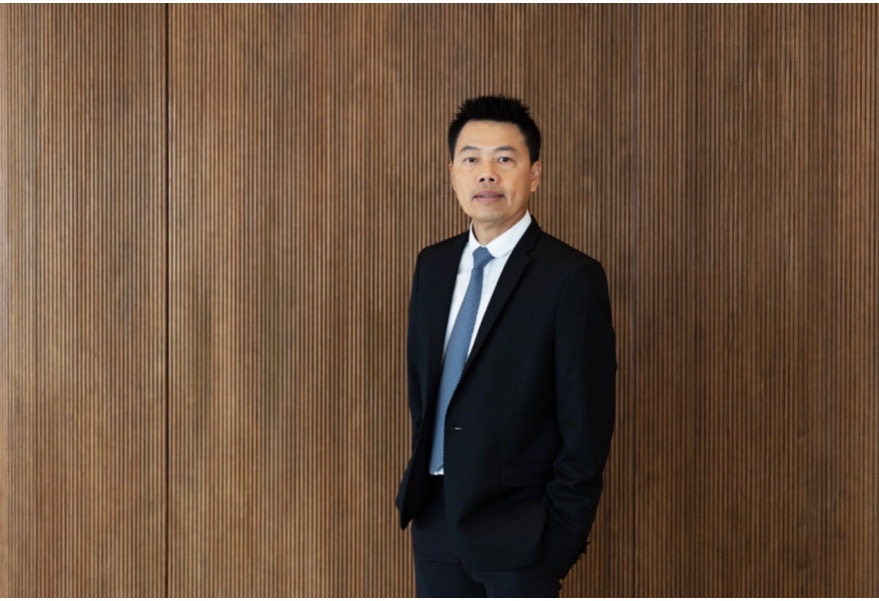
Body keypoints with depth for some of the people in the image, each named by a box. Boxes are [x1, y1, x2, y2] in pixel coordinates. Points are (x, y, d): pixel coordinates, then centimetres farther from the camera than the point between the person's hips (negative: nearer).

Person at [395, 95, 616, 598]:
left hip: (517, 533, -6)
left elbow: (587, 428, -12)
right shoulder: (433, 265, 6)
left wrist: (560, 546, -11)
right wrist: (418, 491, 11)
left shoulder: (572, 278, -13)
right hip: (436, 518, 6)